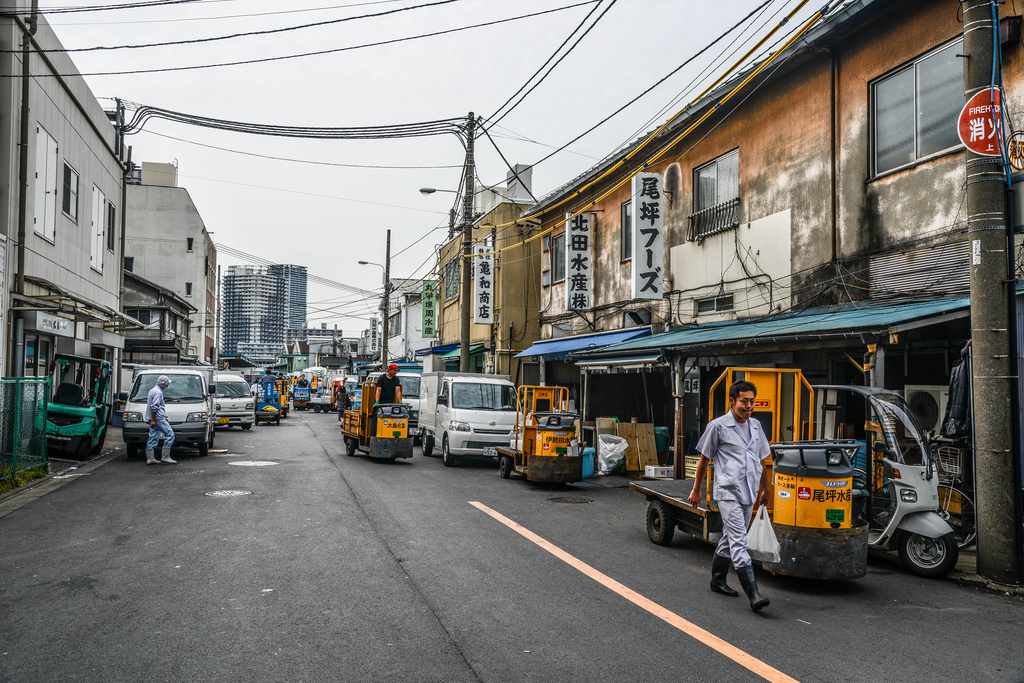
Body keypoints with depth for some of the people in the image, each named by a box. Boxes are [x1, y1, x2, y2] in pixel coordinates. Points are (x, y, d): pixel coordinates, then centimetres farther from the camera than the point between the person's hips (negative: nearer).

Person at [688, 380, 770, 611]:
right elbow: (704, 459, 1)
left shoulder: (755, 426, 11)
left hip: (748, 493, 6)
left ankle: (717, 580, 32)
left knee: (730, 538, 17)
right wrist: (696, 490, 5)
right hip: (728, 492, -6)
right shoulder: (717, 426, -6)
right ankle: (753, 595, -18)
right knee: (739, 541, -13)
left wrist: (764, 488, 23)